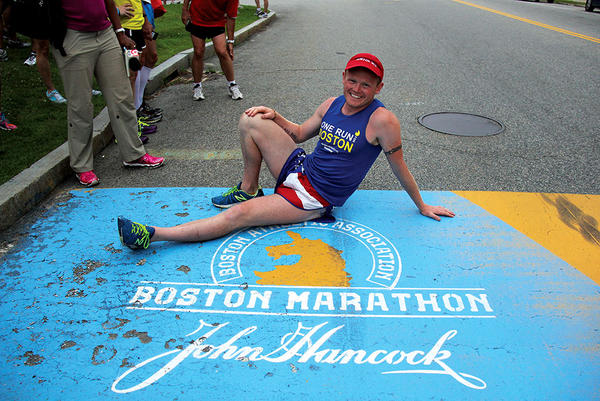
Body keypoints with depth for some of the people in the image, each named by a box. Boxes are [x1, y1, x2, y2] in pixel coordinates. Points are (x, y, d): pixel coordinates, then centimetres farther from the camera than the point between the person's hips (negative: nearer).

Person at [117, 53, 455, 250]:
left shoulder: (382, 121, -13)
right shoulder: (332, 104, 6)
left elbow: (400, 168, -4)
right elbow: (300, 133, 19)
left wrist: (422, 206, 4)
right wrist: (275, 116, 2)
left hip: (313, 200, -7)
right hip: (299, 168, 7)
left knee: (237, 215, -20)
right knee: (251, 121, -2)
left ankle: (153, 235, -15)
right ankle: (249, 189, 13)